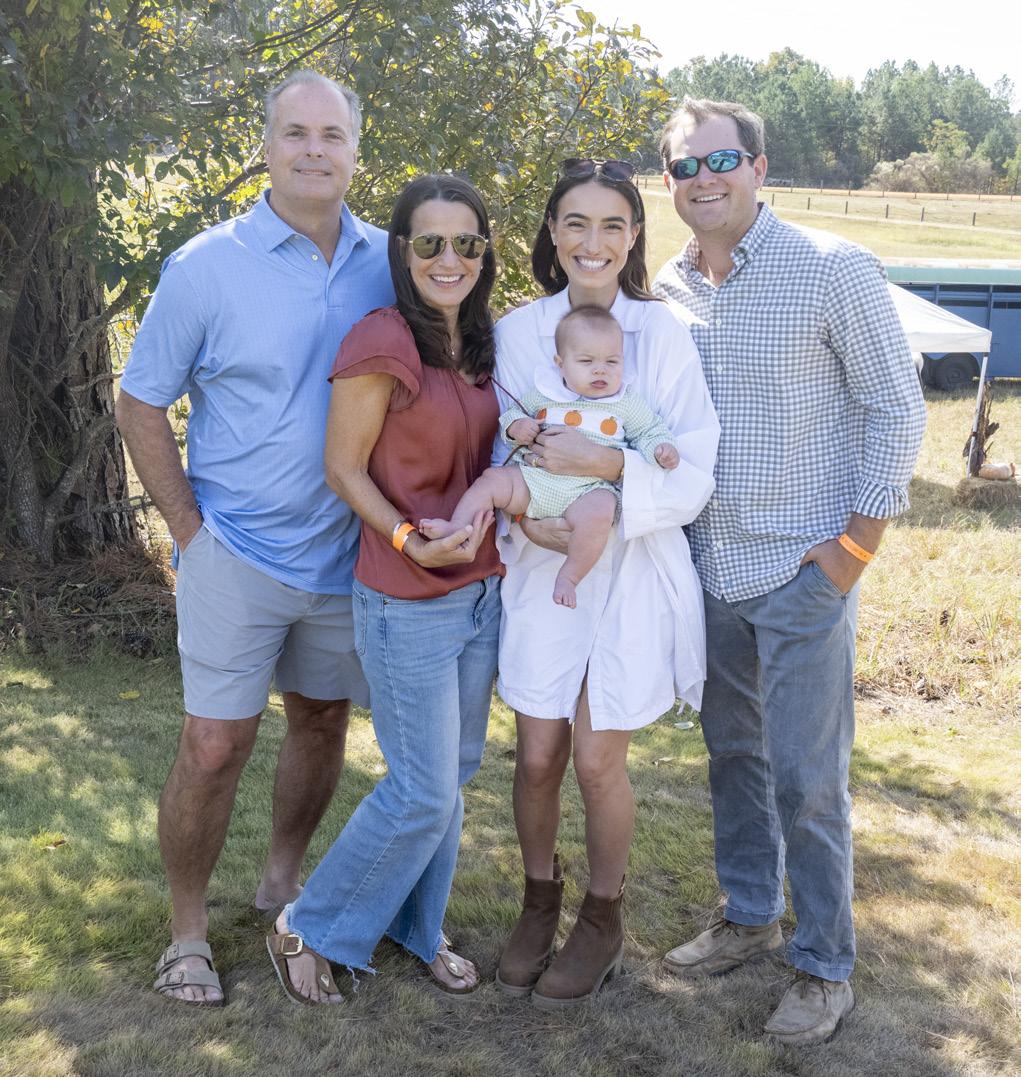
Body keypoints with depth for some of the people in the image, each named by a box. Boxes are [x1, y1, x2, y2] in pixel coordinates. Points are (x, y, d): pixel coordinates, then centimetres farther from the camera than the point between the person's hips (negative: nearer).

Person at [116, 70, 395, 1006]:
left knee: (322, 720, 16)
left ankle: (283, 881, 38)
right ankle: (188, 928, 20)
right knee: (215, 745, -1)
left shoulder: (387, 264, 0)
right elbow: (141, 405, -2)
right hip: (239, 552, -3)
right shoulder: (206, 268, -8)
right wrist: (188, 527, -7)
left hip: (348, 552, 4)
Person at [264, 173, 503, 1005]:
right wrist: (409, 540, -24)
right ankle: (309, 929, 22)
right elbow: (344, 470, -12)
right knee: (423, 794, 0)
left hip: (481, 587, 8)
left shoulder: (479, 343, 7)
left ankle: (416, 927, 37)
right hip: (408, 602, -7)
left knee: (456, 775, 17)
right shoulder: (382, 343, -17)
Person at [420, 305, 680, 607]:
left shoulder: (628, 403, 9)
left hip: (590, 489, -3)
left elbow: (650, 431, 16)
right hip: (534, 480, 3)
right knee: (492, 480, -13)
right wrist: (516, 426, -1)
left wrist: (662, 448, -6)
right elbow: (514, 414, 23)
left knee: (598, 513, -34)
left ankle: (570, 575, -18)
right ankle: (457, 528, -10)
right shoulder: (545, 394, 12)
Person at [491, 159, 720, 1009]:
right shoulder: (517, 333, 0)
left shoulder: (664, 333, -7)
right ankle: (539, 900, 35)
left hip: (633, 571, -2)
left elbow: (695, 475, -9)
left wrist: (607, 463, -24)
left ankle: (603, 920, 29)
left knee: (596, 759, 3)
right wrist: (521, 514, -15)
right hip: (542, 565, 2)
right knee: (537, 756, 7)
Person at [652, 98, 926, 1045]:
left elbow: (896, 408, -8)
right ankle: (748, 916, 36)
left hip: (804, 573, -5)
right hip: (709, 567, 6)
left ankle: (826, 965, 19)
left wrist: (856, 546, -12)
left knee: (805, 779, 0)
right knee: (733, 755, 18)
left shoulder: (832, 269, -11)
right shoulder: (668, 289, 4)